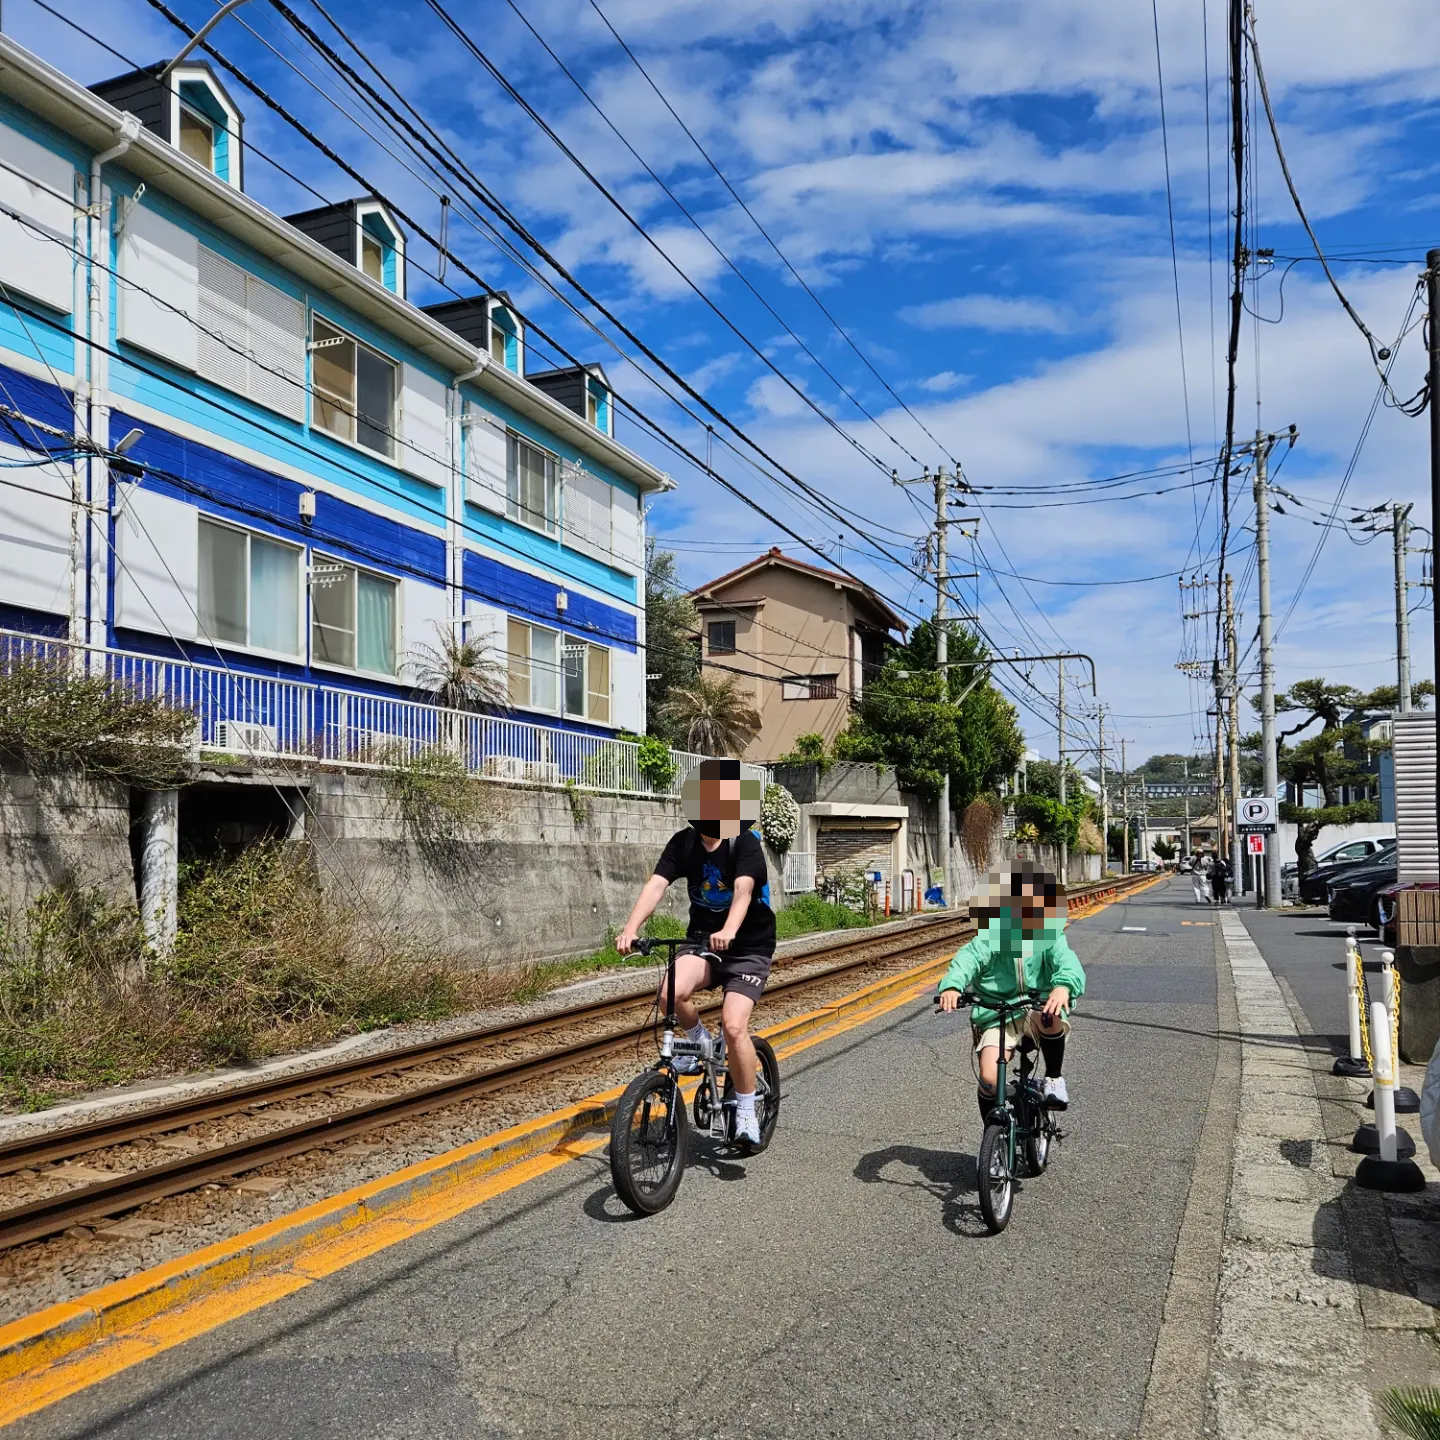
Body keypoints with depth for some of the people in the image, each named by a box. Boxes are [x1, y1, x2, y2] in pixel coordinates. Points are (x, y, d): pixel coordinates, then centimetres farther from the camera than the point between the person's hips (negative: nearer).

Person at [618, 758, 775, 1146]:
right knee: (673, 991, -27)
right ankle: (698, 1041, 6)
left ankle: (746, 1110, 3)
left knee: (733, 1026, -19)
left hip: (749, 947, -3)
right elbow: (656, 885, -19)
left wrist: (728, 931, -54)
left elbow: (743, 890, -35)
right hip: (702, 939, 3)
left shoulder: (745, 843, -17)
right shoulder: (683, 842, -6)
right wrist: (630, 929, -35)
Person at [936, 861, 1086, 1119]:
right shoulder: (992, 936, -4)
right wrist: (952, 985, -44)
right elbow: (969, 958, -21)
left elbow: (1067, 962, -22)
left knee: (1050, 1017, -36)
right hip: (997, 1014, 0)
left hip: (1037, 1011, 0)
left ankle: (1055, 1077, -7)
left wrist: (1064, 985, -47)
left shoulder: (1050, 937, -3)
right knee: (990, 1078, -18)